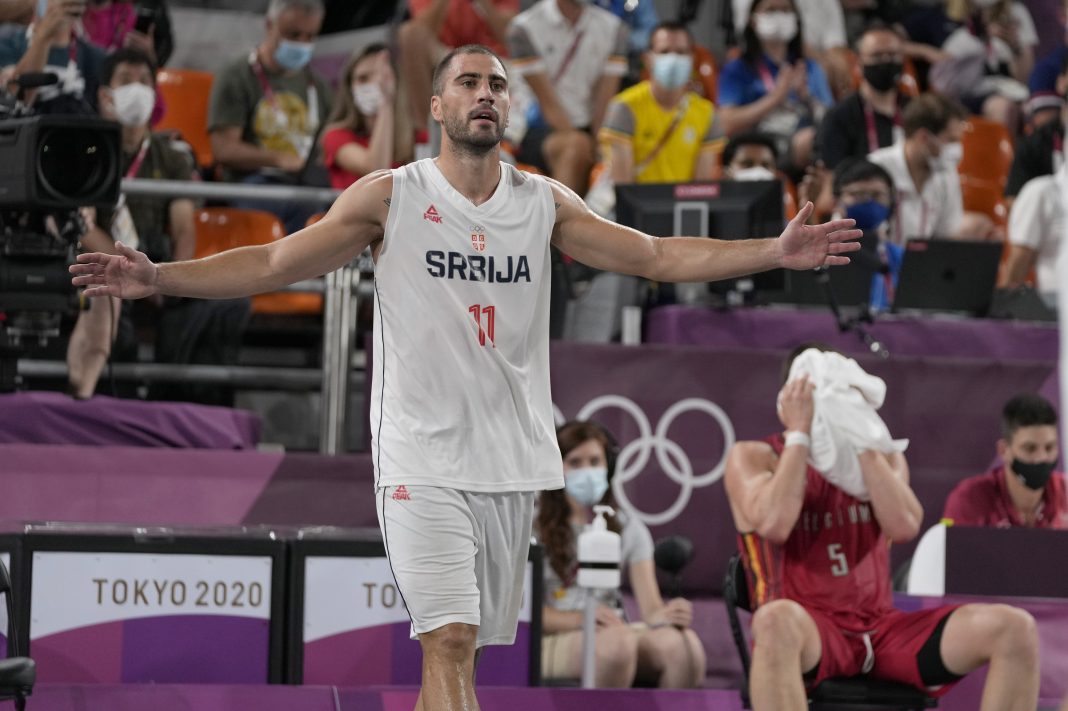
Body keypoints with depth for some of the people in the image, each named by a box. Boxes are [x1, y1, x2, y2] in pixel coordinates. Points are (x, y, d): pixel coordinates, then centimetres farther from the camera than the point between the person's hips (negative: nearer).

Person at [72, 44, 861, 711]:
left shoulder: (544, 202, 8)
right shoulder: (390, 197, -1)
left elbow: (657, 256, 9)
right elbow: (272, 263, -2)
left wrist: (776, 253, 0)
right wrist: (158, 278, -14)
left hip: (513, 461, 4)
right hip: (423, 461, -4)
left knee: (457, 645, 8)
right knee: (449, 642, -15)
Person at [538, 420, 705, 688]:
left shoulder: (629, 529, 18)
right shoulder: (532, 527, 8)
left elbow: (650, 605, 4)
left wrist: (662, 616, -23)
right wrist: (580, 619, -23)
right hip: (555, 641, -3)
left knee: (684, 643, -31)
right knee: (617, 641, -39)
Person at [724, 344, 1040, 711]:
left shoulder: (883, 458, 18)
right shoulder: (754, 457, 6)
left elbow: (904, 526, -3)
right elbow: (774, 524, -16)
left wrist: (864, 441, -4)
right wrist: (799, 434, -8)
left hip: (880, 628, 5)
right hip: (809, 631, -5)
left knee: (1015, 629, -16)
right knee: (777, 620, -43)